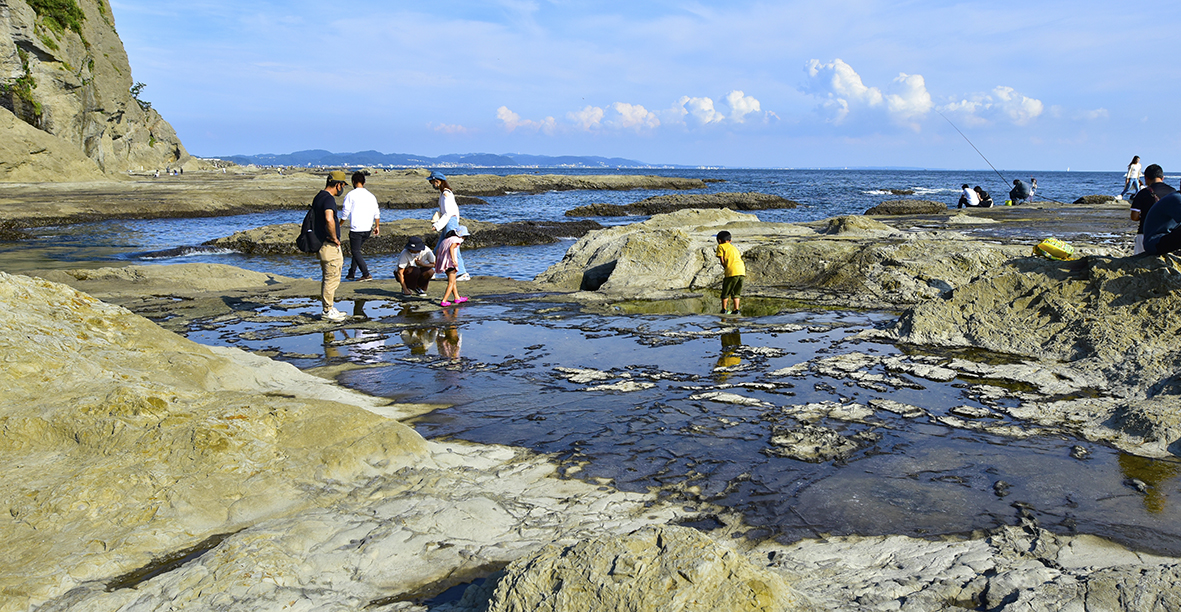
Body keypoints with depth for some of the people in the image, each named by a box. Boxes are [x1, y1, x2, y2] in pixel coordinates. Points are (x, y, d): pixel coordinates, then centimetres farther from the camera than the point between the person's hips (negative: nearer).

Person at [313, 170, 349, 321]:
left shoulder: (318, 197, 14)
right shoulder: (329, 198, -19)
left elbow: (313, 218, 26)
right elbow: (329, 219, -36)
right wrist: (334, 238, -23)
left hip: (321, 243, 10)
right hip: (330, 246, -10)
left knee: (327, 278, 17)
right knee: (332, 279, -3)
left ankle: (328, 308, 25)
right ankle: (328, 311, 1)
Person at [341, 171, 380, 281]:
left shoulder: (351, 195, -6)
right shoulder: (370, 196, 9)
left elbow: (345, 212, -5)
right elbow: (376, 213, 10)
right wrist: (377, 226, 19)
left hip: (356, 229, -6)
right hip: (367, 229, 6)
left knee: (356, 251, 0)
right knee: (356, 250, 19)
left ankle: (366, 274, -9)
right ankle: (351, 273, 23)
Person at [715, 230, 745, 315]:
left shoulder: (721, 246, 10)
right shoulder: (734, 247, 28)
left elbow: (722, 261, 1)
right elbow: (740, 258, 20)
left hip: (731, 271, -6)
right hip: (742, 270, 6)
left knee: (726, 292, 9)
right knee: (736, 292, 16)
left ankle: (724, 309, 11)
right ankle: (736, 309, 11)